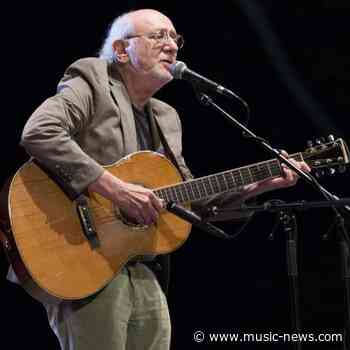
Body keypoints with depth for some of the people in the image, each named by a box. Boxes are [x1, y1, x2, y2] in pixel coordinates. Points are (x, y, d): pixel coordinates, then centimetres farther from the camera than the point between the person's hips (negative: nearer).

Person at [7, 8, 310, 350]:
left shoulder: (165, 118, 20)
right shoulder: (90, 85, -4)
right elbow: (38, 133, -22)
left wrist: (259, 184, 13)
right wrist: (116, 189, -24)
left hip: (141, 273, 8)